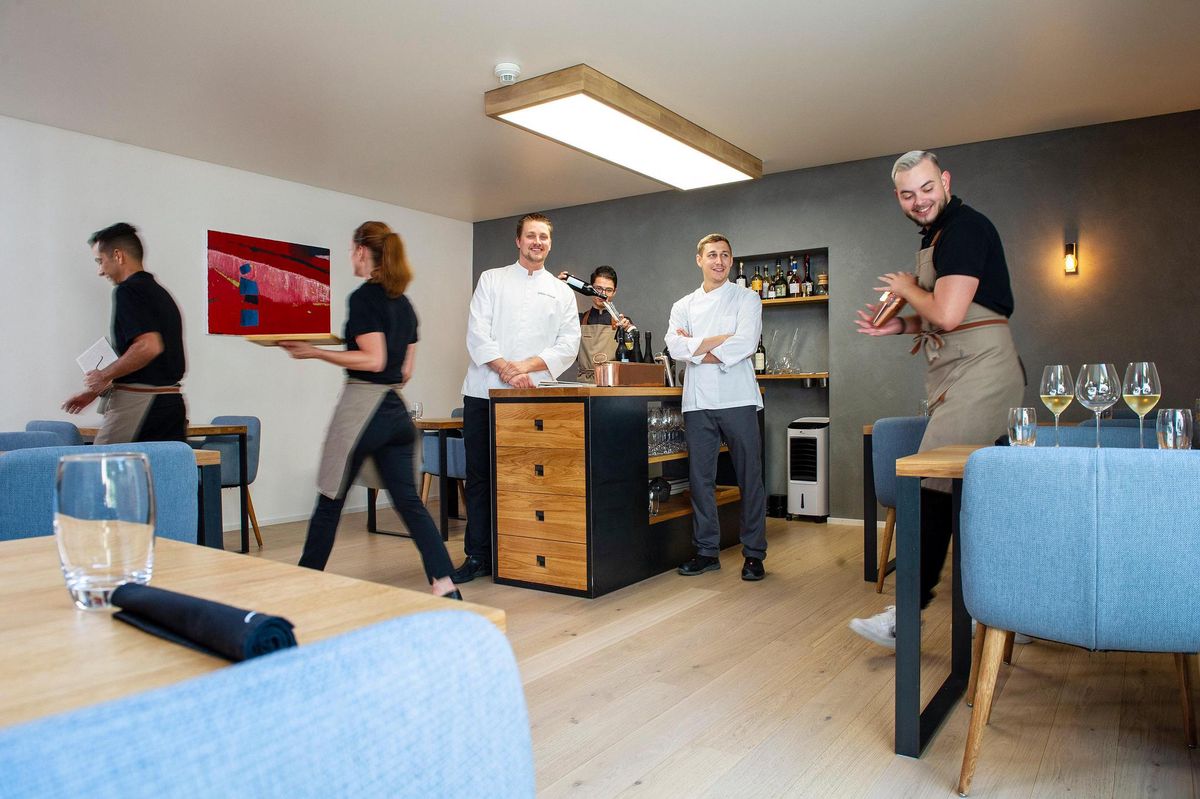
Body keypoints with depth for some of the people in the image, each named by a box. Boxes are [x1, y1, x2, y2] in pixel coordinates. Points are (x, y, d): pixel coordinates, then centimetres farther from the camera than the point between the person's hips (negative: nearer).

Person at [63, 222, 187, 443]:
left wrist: (104, 376, -10)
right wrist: (96, 391, 28)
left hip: (139, 404, -8)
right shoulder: (160, 292, 18)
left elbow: (148, 347, -23)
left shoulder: (128, 290, -9)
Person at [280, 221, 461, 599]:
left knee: (330, 500, 9)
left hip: (362, 409, -7)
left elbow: (373, 360, -17)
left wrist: (314, 352, -12)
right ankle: (445, 585, -1)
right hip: (396, 411, 7)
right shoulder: (404, 303, 14)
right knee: (408, 501, 5)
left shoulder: (364, 297, -10)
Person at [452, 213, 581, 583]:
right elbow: (477, 332, -2)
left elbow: (568, 344, 3)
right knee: (480, 476, 2)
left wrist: (526, 366, -11)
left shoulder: (562, 292, 14)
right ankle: (479, 556, 10)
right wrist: (505, 369, -14)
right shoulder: (491, 279, 11)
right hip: (484, 392, 0)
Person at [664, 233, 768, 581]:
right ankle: (707, 551, 16)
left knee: (750, 477, 0)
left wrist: (696, 349, -6)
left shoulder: (746, 299, 7)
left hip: (738, 398, -3)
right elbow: (675, 347, -2)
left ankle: (754, 553, 10)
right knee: (700, 477, 5)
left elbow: (745, 344, -10)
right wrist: (722, 340, -10)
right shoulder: (683, 306, 16)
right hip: (697, 402, 3)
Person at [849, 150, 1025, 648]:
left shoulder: (964, 227, -11)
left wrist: (907, 289, -3)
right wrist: (898, 326, 11)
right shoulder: (937, 236, 20)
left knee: (932, 485, -14)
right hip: (956, 377, 11)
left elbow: (947, 314, -21)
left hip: (979, 373, -11)